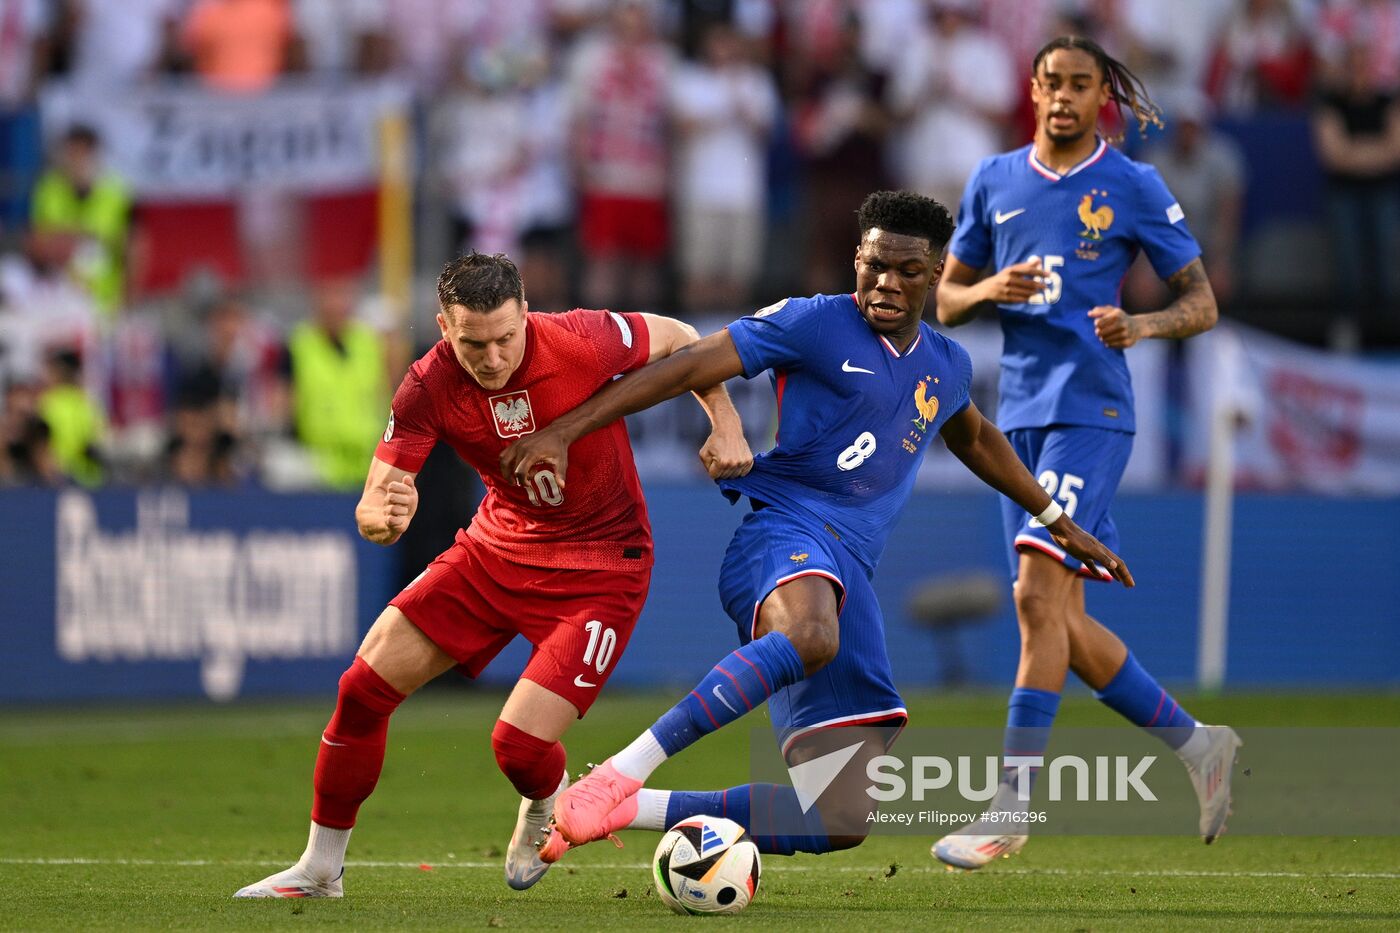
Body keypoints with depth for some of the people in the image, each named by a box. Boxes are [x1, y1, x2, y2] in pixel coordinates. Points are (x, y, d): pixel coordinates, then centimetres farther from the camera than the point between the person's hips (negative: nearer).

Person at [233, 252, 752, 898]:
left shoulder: (582, 342, -25)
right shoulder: (428, 388, -18)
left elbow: (680, 340, -4)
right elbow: (372, 504, -20)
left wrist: (726, 425, -11)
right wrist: (382, 518, -44)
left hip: (601, 565, -4)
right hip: (497, 547, 4)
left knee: (518, 744, -17)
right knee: (364, 685, -2)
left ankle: (547, 804, 23)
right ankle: (319, 869, 16)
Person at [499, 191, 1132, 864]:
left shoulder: (946, 367, 21)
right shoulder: (814, 324, 0)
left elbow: (974, 439, 43)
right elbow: (687, 367, -5)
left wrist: (1058, 521, 49)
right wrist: (563, 432, -13)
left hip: (850, 572, 6)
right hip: (782, 531, -6)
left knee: (842, 821, -6)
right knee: (812, 638, -46)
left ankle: (625, 811, 4)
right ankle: (620, 775, -43)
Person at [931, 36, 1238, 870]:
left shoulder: (1135, 188, -1)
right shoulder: (994, 182, 12)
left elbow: (1202, 304, 2)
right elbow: (946, 301, 17)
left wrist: (1141, 325, -19)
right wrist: (991, 291, -5)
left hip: (1091, 409, -6)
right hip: (1020, 416, 6)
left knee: (1039, 592, -18)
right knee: (1062, 621, 5)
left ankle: (1013, 805, -17)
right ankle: (1196, 742, 22)